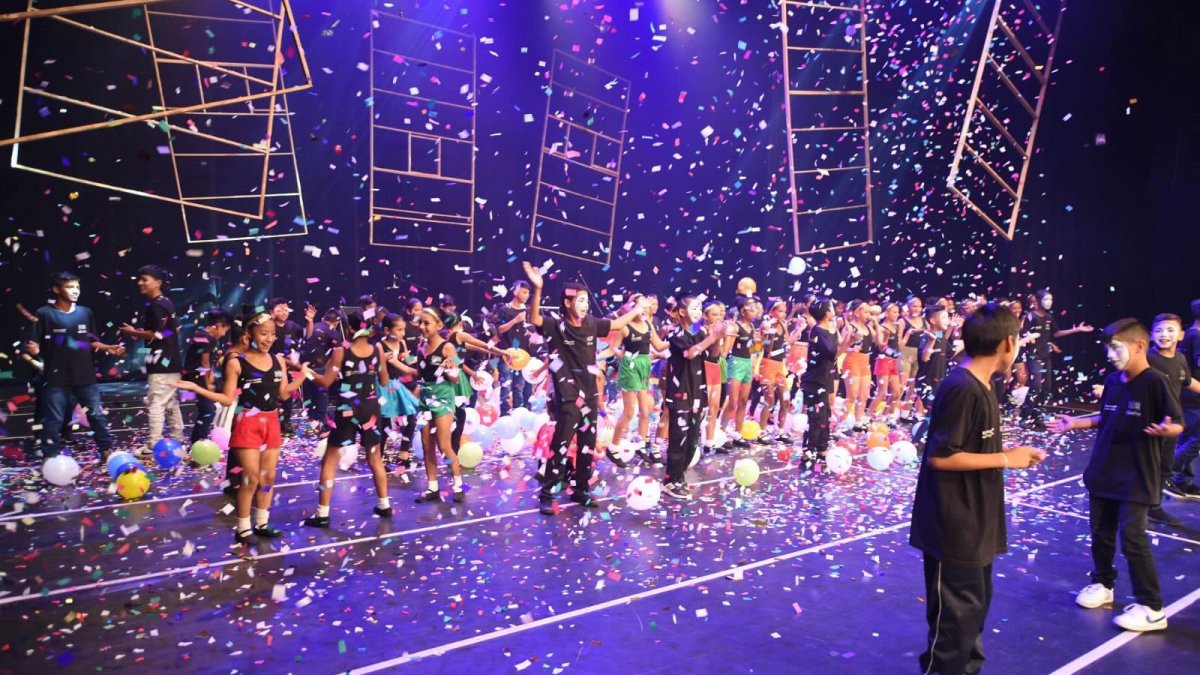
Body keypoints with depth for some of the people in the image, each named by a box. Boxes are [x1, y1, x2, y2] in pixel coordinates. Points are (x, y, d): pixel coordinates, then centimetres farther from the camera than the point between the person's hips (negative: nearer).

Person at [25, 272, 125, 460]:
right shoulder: (44, 314, -4)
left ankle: (106, 451, 18)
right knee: (54, 420, 3)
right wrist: (33, 350, -27)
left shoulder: (85, 313, 7)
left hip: (85, 376, 3)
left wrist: (108, 348, -1)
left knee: (97, 415, 8)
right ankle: (50, 458, 12)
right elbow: (35, 344, -5)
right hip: (57, 378, -3)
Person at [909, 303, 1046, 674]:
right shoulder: (961, 389, -21)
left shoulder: (980, 385, 8)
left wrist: (1011, 456, 5)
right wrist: (1005, 458, -17)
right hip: (954, 526, -10)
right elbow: (940, 456, -24)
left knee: (975, 604, 21)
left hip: (975, 522, 10)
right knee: (956, 612, 3)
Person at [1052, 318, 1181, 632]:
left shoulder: (1155, 382, -15)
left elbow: (1177, 424, -13)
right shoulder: (1112, 380, 4)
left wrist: (1165, 429, -34)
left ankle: (1151, 608, 6)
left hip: (1136, 477, -7)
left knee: (1132, 538, -6)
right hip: (1103, 471, 7)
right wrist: (1075, 422, 11)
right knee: (1101, 533, 16)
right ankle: (1103, 585, 35)